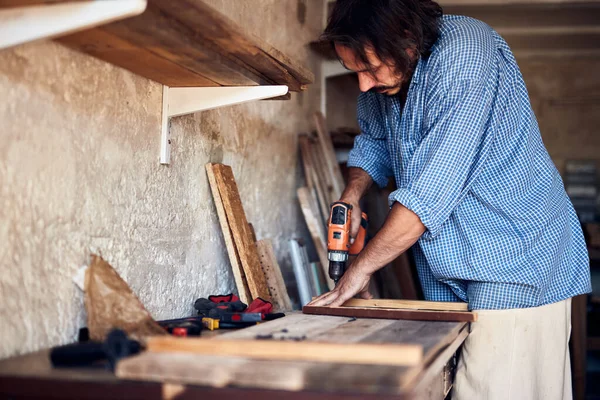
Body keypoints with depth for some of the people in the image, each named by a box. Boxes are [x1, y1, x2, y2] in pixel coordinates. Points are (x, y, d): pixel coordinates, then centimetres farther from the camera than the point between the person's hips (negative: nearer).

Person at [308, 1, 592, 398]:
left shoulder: (465, 56, -22)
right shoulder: (383, 73, 4)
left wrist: (361, 268, -17)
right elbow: (373, 139, 24)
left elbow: (432, 190, -26)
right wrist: (352, 196, 3)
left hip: (518, 265, -7)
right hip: (449, 269, 8)